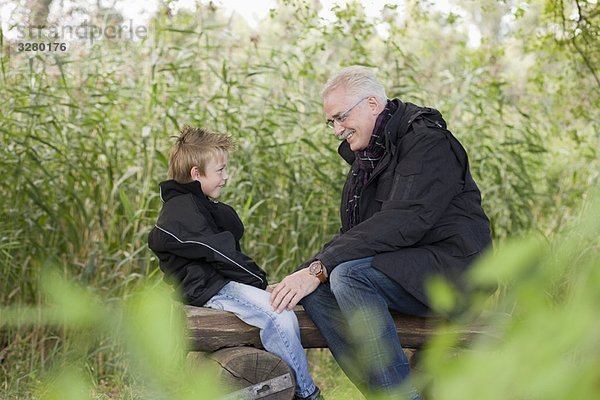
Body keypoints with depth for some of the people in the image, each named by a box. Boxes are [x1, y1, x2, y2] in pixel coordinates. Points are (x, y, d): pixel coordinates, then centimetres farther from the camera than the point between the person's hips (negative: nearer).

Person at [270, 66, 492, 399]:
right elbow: (352, 233, 15)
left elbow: (401, 222, -24)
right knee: (312, 288, -13)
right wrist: (312, 269, -6)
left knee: (349, 276, -30)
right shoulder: (365, 154, 17)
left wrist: (321, 268, -26)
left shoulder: (427, 140, -11)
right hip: (397, 269, 9)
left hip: (451, 265, -9)